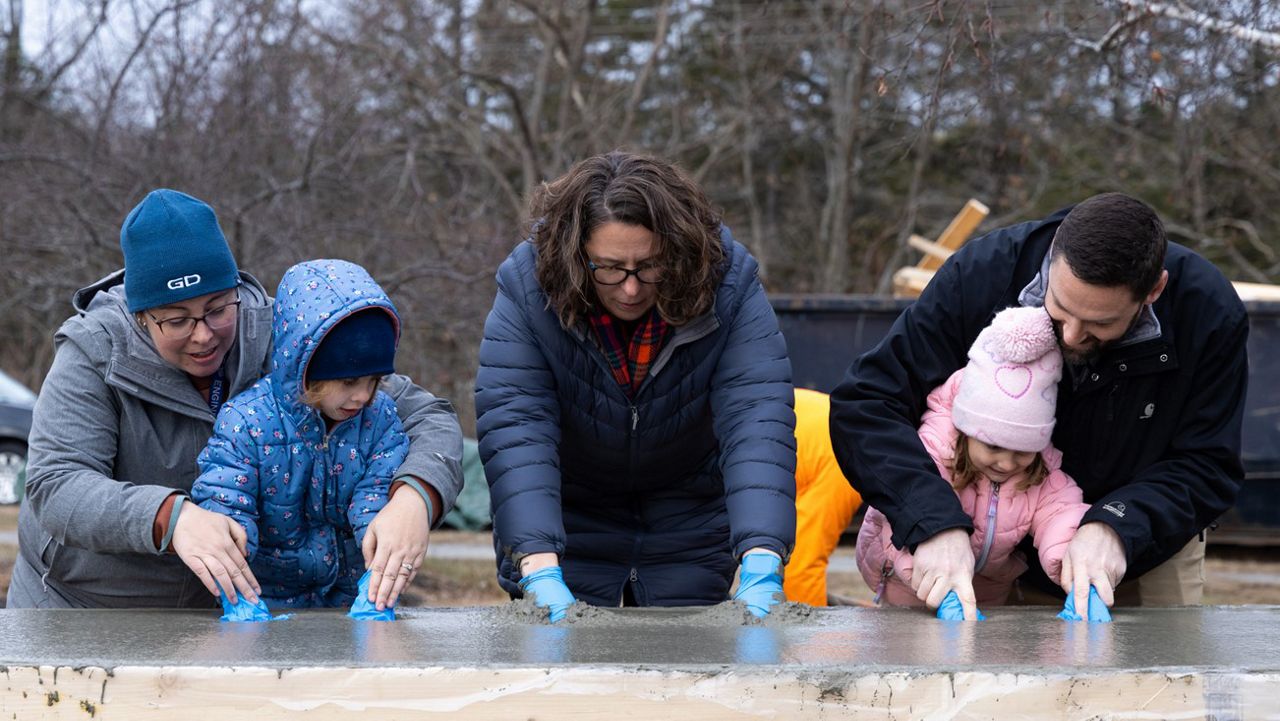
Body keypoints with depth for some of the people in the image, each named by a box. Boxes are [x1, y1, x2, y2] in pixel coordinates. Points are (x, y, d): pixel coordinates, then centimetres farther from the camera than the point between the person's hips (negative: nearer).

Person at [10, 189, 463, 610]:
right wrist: (169, 517, -48)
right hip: (75, 611, -1)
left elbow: (428, 416, -13)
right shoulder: (94, 354, -17)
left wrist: (414, 499, -37)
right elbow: (55, 487, -29)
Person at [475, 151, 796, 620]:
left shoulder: (729, 287, -23)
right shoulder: (526, 289, -24)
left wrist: (761, 566, -46)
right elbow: (513, 428, -32)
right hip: (569, 523, -1)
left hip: (689, 526, 1)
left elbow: (757, 423, -32)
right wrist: (539, 572, -45)